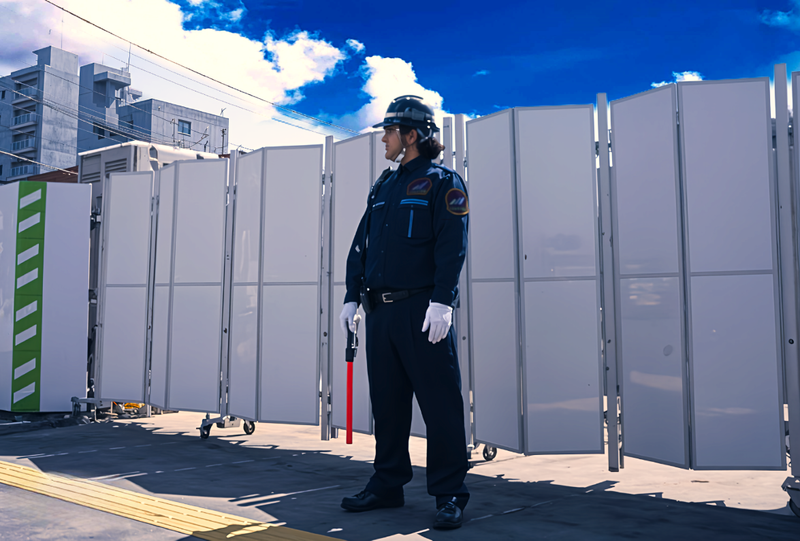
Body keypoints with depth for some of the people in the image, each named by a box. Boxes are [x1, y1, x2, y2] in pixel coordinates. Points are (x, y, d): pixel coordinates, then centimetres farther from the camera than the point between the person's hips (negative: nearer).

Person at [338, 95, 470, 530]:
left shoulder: (442, 183, -1)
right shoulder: (383, 187, 20)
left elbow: (452, 245, -12)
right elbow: (361, 245, 19)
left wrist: (442, 300, -21)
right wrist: (352, 297, 12)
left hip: (422, 310, -7)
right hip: (381, 311, 7)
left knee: (439, 403, -2)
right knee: (386, 401, 12)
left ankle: (449, 495, 8)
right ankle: (387, 486, 25)